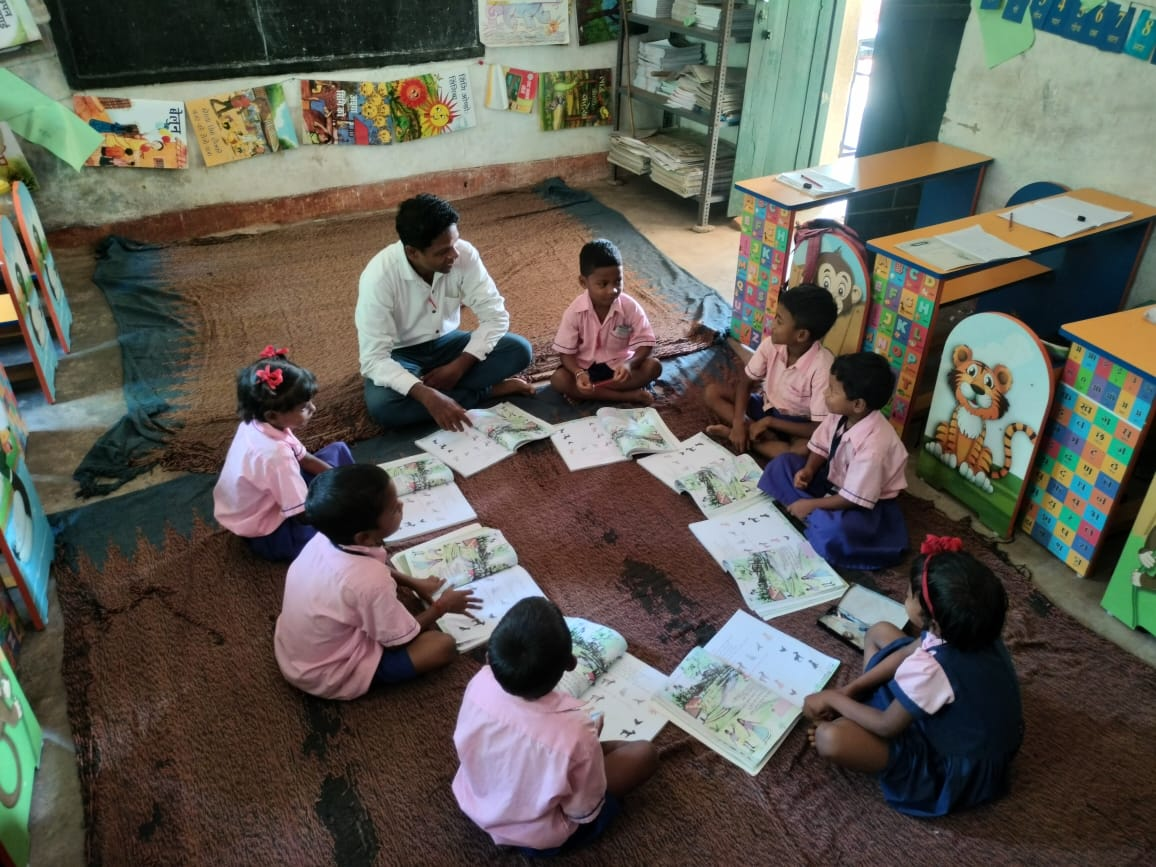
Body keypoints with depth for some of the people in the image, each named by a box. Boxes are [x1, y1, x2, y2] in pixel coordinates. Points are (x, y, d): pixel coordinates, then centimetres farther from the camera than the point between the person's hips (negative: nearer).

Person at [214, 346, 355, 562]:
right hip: (267, 535, -9)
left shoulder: (257, 423, -12)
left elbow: (303, 459, 3)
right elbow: (305, 514, -30)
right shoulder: (273, 454, -38)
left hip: (273, 500, 9)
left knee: (339, 451, 10)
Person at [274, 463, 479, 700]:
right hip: (325, 677, -7)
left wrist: (414, 583, 7)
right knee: (444, 645, -14)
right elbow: (400, 639, -17)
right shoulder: (371, 581, -35)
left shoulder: (327, 537, -15)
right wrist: (441, 607, -3)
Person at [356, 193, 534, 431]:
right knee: (382, 406, -35)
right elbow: (373, 359, -31)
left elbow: (495, 315, -14)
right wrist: (427, 395, -45)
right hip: (400, 354, -2)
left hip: (445, 342, 2)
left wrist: (459, 366, -26)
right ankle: (487, 390, -21)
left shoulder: (464, 254, -21)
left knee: (519, 349, -19)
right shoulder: (379, 277, -29)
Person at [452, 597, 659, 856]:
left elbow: (465, 745, -3)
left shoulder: (480, 683, -27)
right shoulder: (574, 732, -40)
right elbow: (584, 813, -20)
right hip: (537, 839, -4)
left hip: (473, 805, 5)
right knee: (645, 753, 7)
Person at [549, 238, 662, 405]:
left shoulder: (630, 307, -15)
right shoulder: (575, 312, -16)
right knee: (559, 380, -29)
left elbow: (644, 344, -14)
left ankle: (589, 393, -22)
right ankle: (629, 395, -27)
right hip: (586, 367, 0)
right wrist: (579, 373, -33)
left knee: (653, 366, -25)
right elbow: (565, 352, -12)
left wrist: (629, 364, -35)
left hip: (619, 366, 0)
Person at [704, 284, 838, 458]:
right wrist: (738, 423, -20)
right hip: (767, 407, 5)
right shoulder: (772, 344, -16)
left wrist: (768, 421, -26)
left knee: (809, 448, -39)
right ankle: (770, 438, -20)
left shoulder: (822, 365, -30)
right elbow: (745, 382, -4)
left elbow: (820, 429, -28)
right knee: (713, 392, -13)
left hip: (796, 423, -5)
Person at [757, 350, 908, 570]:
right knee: (783, 463, -2)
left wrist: (811, 505, -21)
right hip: (834, 480, 8)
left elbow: (854, 499, -29)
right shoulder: (839, 415, -16)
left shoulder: (872, 445, -36)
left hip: (867, 504, -8)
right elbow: (821, 447, 3)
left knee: (832, 532, -37)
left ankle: (816, 519, -2)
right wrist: (808, 470, -16)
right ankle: (818, 517, -8)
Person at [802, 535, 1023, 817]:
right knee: (879, 632, 9)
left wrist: (833, 698, -8)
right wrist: (851, 689, -1)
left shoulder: (930, 670, -40)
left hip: (957, 767, -8)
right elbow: (907, 652, -1)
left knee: (829, 738, -26)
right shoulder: (973, 627, -17)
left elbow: (887, 727, -23)